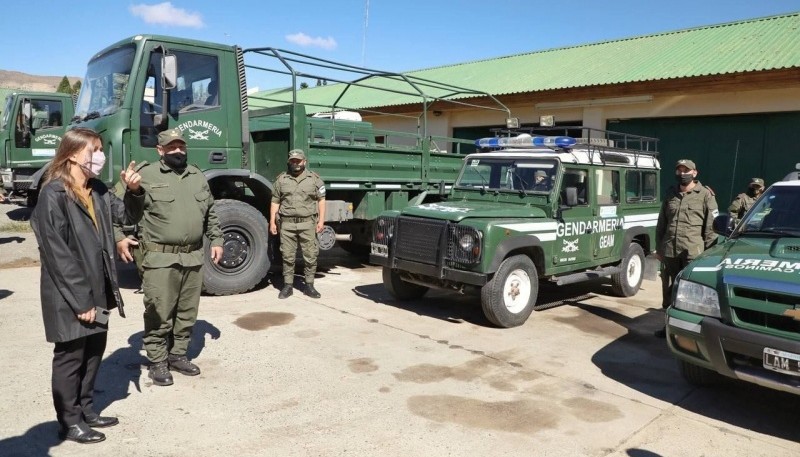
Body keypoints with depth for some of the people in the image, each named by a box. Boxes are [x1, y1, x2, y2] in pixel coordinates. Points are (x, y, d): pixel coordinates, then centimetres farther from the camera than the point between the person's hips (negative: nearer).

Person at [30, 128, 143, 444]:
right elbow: (57, 253, -20)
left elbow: (127, 216, 12)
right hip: (68, 295, -8)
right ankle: (69, 421, 21)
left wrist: (133, 191, -8)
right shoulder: (53, 195, -17)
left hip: (97, 290, 8)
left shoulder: (97, 190, 7)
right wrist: (80, 299, -21)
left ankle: (86, 409, 34)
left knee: (94, 350, 18)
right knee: (70, 356, 6)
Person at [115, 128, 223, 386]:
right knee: (159, 314, 0)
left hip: (193, 257, 5)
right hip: (160, 258, -5)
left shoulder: (198, 176, 14)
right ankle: (157, 362, 15)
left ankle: (177, 355, 28)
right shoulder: (145, 175, -4)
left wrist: (216, 240, 16)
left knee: (187, 313, 13)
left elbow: (210, 213, 21)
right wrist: (119, 237, -12)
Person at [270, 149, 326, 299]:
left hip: (308, 223, -1)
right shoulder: (281, 179, 10)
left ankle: (309, 286, 12)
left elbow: (321, 200, 6)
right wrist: (272, 222, 4)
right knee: (288, 257, 4)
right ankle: (287, 286, 14)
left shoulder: (314, 179, 7)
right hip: (287, 224, 1)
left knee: (310, 256, 1)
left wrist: (321, 220, -3)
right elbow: (275, 202, 11)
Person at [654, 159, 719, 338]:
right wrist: (658, 248, 12)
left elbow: (711, 227, -4)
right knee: (669, 290, 11)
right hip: (669, 251, 5)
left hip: (693, 252, -5)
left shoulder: (705, 195, 0)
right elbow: (661, 224, 17)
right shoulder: (670, 194, 14)